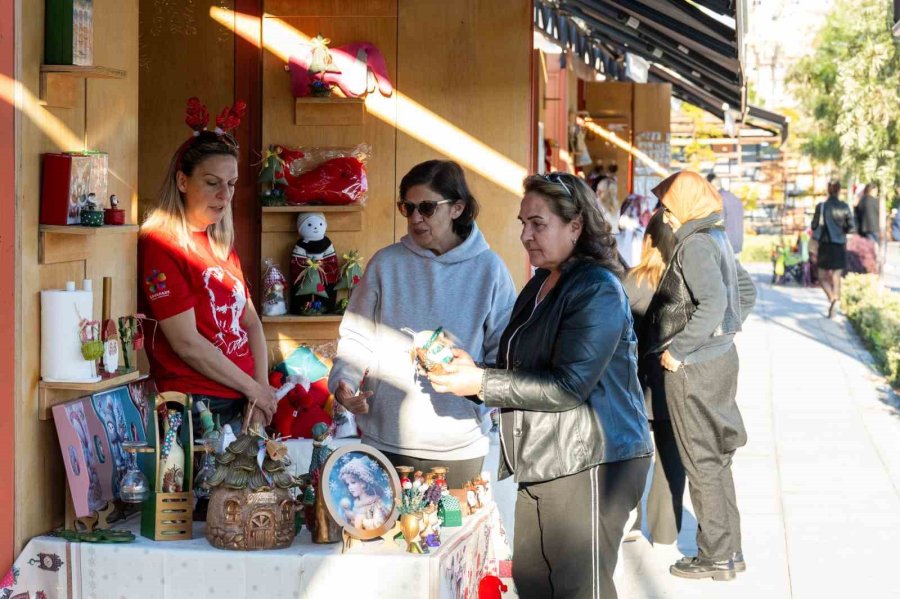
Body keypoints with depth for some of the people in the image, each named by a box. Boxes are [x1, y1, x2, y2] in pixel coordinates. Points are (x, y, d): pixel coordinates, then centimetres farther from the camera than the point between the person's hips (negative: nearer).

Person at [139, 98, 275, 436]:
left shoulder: (221, 244, 15)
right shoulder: (162, 244, -10)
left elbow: (251, 323, 12)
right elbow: (186, 342, -14)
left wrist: (260, 398, -2)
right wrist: (254, 389, -8)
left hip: (241, 406, 7)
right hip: (197, 408, -7)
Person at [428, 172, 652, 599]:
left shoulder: (597, 290, -13)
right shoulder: (541, 284, 16)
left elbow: (568, 387, -20)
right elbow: (523, 371, 20)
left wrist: (482, 383, -20)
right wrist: (466, 372, 2)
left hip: (590, 465, -9)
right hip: (546, 463, 9)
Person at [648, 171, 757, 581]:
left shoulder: (695, 244, -17)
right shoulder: (716, 239, 11)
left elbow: (712, 303, -29)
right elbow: (747, 292, 21)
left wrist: (677, 350, -22)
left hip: (694, 365, -9)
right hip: (720, 356, 9)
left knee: (702, 463, 0)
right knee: (716, 460, 16)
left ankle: (716, 556, 8)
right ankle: (729, 549, 24)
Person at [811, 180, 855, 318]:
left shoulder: (821, 207, -8)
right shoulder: (844, 207, -4)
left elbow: (814, 226, -6)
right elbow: (851, 228, -4)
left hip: (825, 246, -1)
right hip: (840, 246, 2)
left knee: (823, 277, 10)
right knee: (836, 279, 10)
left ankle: (832, 298, -18)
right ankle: (832, 311, 7)